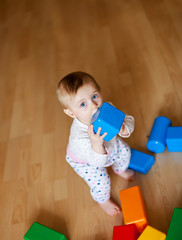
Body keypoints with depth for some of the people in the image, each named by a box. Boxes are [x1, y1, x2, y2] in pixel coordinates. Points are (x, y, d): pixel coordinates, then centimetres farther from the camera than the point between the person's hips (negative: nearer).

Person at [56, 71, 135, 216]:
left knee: (124, 151, 18)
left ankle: (121, 170, 58)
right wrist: (96, 144, -66)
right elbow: (98, 162, -45)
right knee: (101, 182, -3)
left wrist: (124, 129, -46)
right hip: (84, 160, -5)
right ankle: (104, 201, 38)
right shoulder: (80, 136, -50)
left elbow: (128, 120, -22)